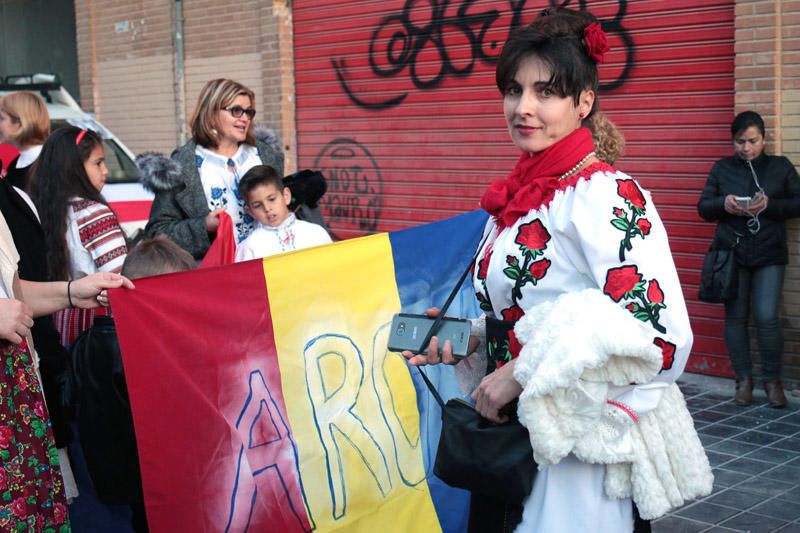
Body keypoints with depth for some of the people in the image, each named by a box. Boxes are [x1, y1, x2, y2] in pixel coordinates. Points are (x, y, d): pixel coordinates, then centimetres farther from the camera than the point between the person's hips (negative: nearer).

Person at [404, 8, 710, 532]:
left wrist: (522, 375, -21)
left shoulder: (605, 195, -16)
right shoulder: (515, 198, 8)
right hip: (511, 437, 8)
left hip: (582, 449, -7)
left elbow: (657, 337, -25)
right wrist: (465, 341, 0)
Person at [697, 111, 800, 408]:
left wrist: (770, 205, -14)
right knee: (735, 317, 4)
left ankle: (772, 380, 8)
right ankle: (744, 379, 17)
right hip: (731, 253, 1)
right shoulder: (722, 168, 7)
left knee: (766, 317, -9)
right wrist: (723, 204, -15)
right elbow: (703, 207, 7)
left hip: (769, 255, -1)